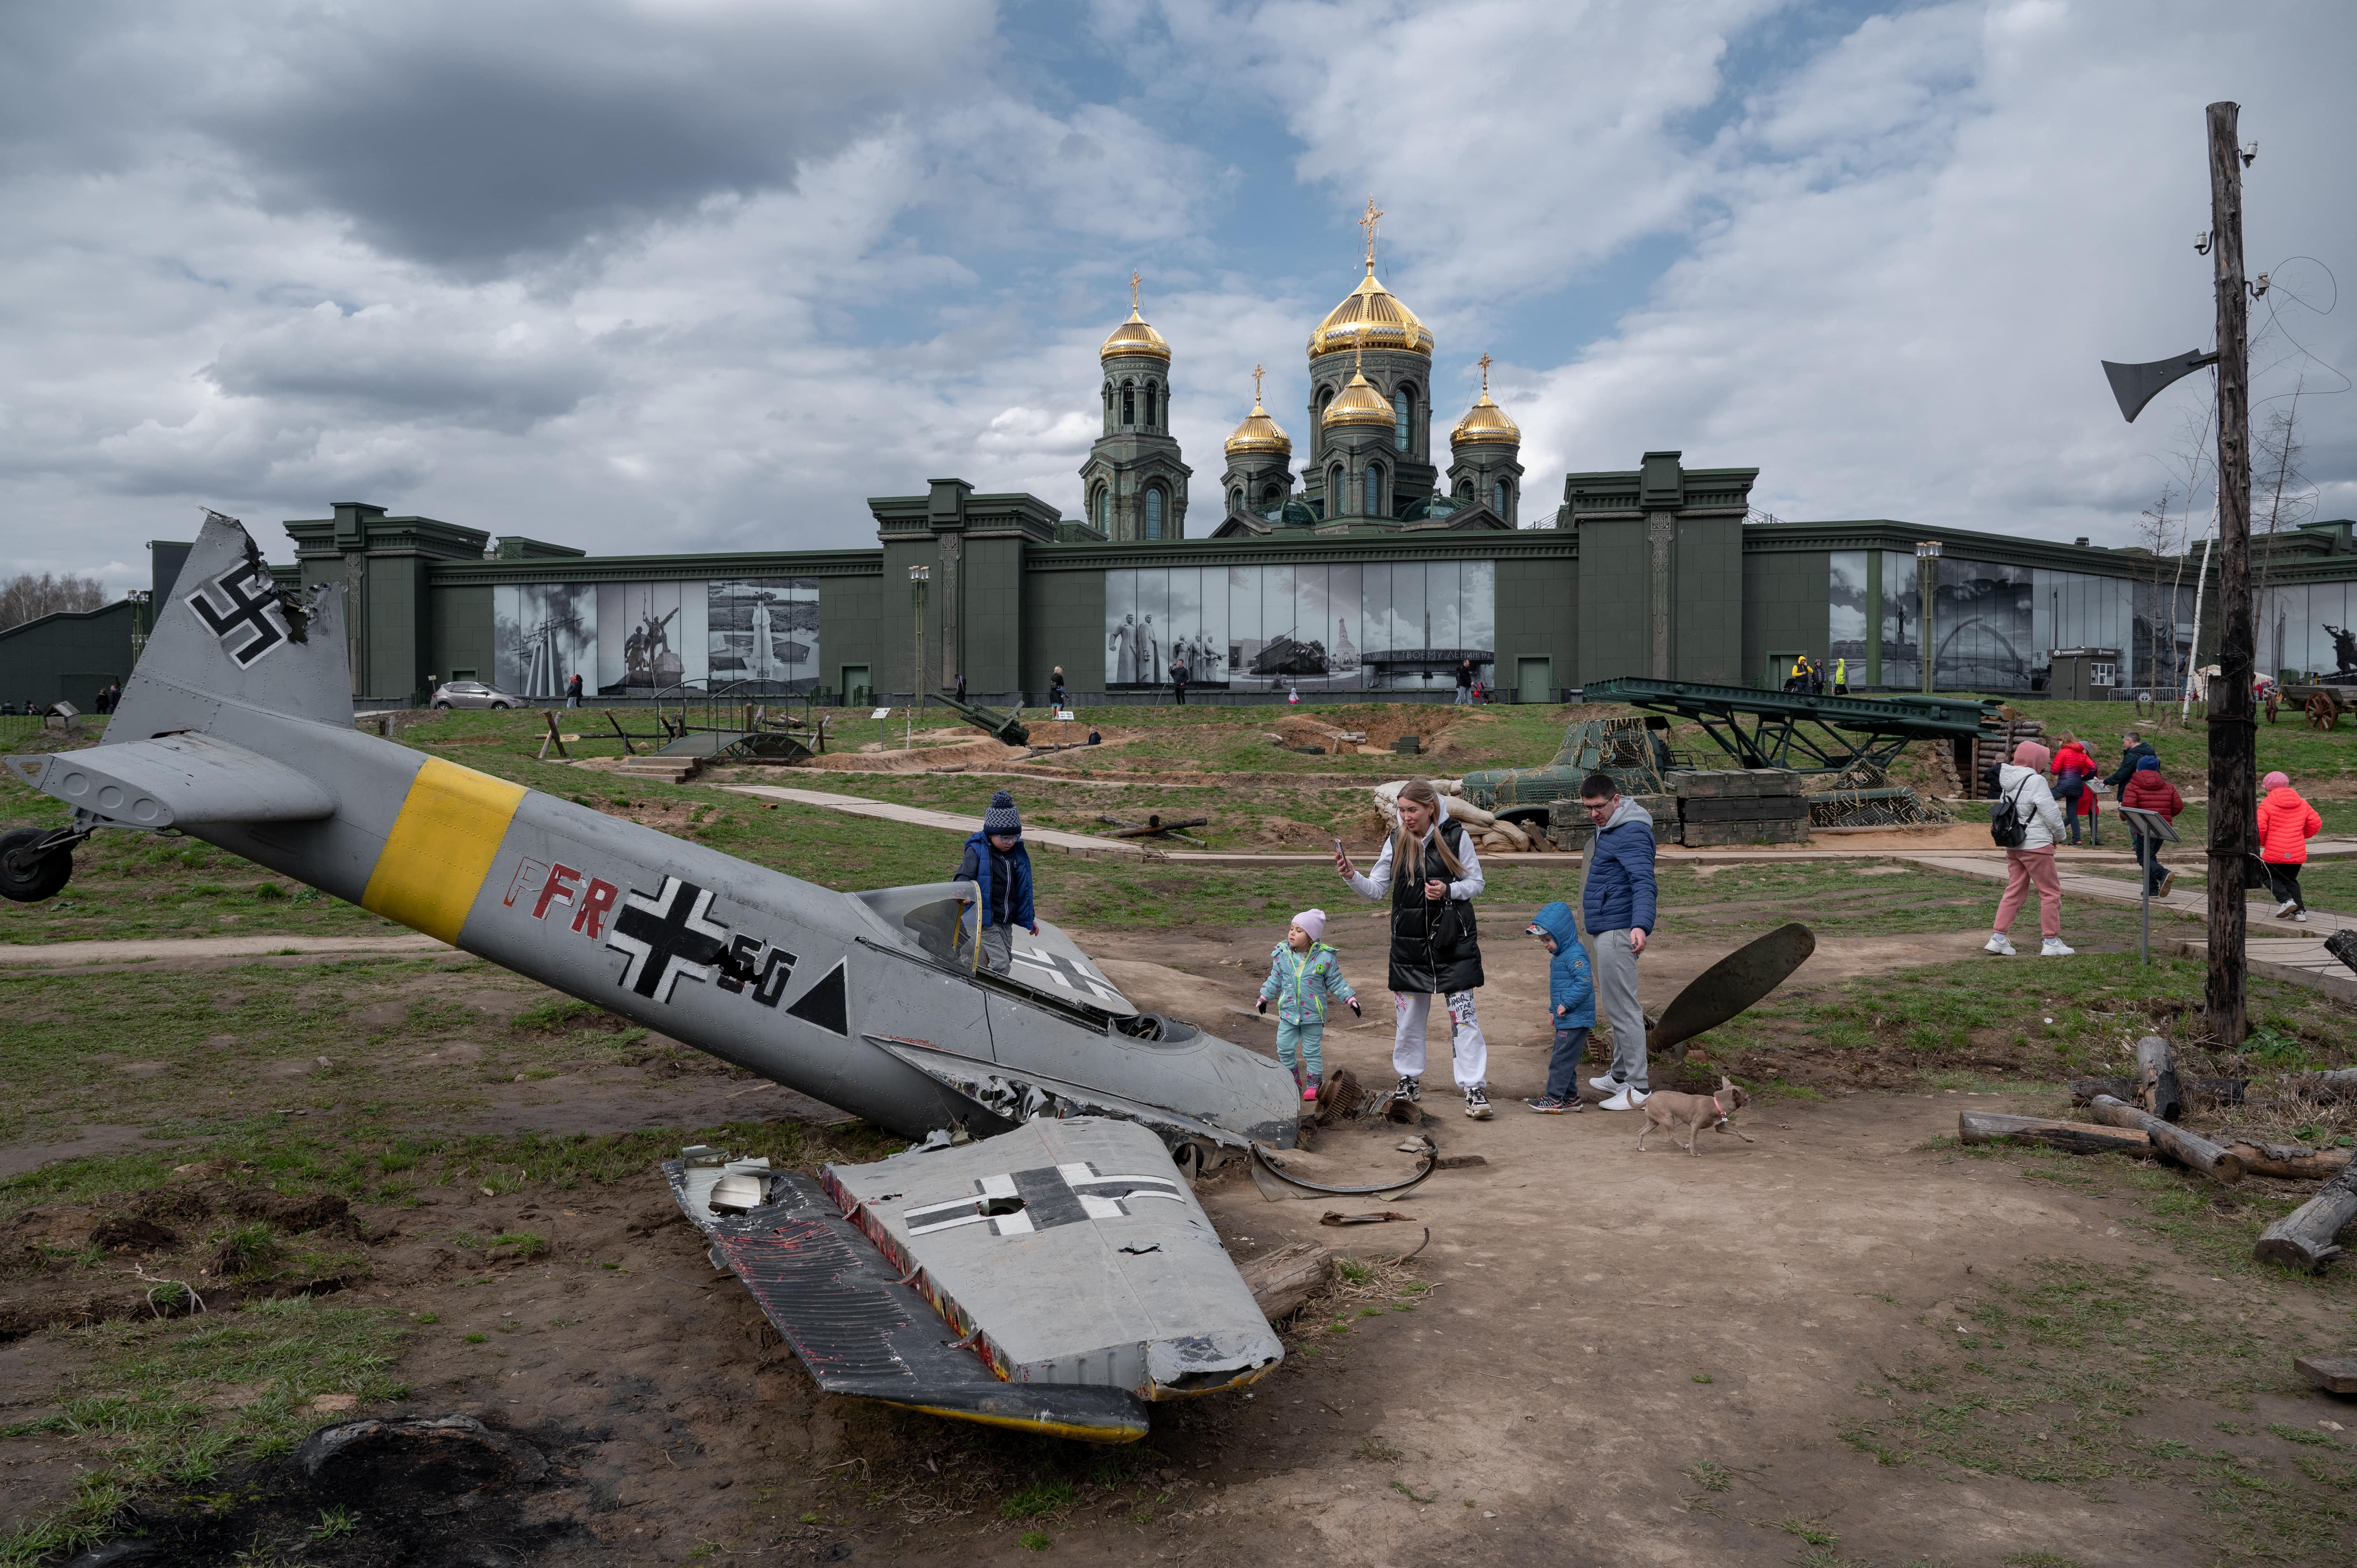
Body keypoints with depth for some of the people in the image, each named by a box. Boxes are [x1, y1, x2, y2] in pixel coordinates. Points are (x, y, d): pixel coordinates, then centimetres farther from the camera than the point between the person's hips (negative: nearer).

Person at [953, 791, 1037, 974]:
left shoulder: (1018, 853, 7)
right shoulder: (977, 851, -11)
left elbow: (1023, 888, 17)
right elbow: (963, 877, -19)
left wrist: (1029, 917, 22)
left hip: (1007, 923, 7)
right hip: (985, 922, -7)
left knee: (1006, 962, 12)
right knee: (1001, 965, -15)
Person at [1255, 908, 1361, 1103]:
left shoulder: (1325, 957, -13)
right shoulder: (1282, 954, -4)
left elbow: (1336, 983, -2)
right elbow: (1275, 979, 11)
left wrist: (1351, 999, -5)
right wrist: (1265, 997, 17)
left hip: (1313, 1014, -3)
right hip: (1288, 1012, 3)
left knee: (1312, 1051, 6)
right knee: (1285, 1048, 5)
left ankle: (1314, 1085, 21)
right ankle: (1293, 1081, 25)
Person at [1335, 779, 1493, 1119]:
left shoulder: (1456, 836, -7)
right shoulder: (1396, 841, 1)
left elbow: (1476, 883, 1)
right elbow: (1375, 890, 3)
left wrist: (1448, 891, -17)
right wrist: (1351, 876, -15)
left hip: (1453, 941, -3)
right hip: (1409, 941, 3)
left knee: (1463, 1015, -5)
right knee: (1407, 1014, 11)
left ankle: (1475, 1089, 1)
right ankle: (1409, 1081, 27)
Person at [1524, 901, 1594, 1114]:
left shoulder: (1575, 955, -17)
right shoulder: (1560, 956, 15)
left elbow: (1585, 983, -26)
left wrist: (1566, 1004, -24)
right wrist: (1553, 1010, 19)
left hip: (1575, 1020, -11)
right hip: (1565, 1019, 11)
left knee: (1562, 1059, -7)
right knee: (1565, 1059, 15)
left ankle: (1554, 1099, -2)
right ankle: (1570, 1098, 22)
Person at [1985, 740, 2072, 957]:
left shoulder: (2008, 783, 9)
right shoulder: (2036, 781, -15)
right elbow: (2051, 812, -15)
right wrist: (2059, 834, 3)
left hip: (2013, 846, 8)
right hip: (2036, 845, -8)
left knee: (2015, 891, 12)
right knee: (2051, 892, 3)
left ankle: (1997, 938, 9)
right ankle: (2051, 943, 7)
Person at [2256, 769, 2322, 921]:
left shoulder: (2266, 805, -7)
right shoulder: (2302, 804, 9)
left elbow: (2259, 827, -16)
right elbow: (2316, 823, 10)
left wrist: (2260, 843, 4)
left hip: (2274, 854, -5)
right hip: (2297, 853, 5)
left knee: (2270, 877, 14)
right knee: (2290, 880, 20)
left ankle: (2287, 900, -11)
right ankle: (2300, 910, 7)